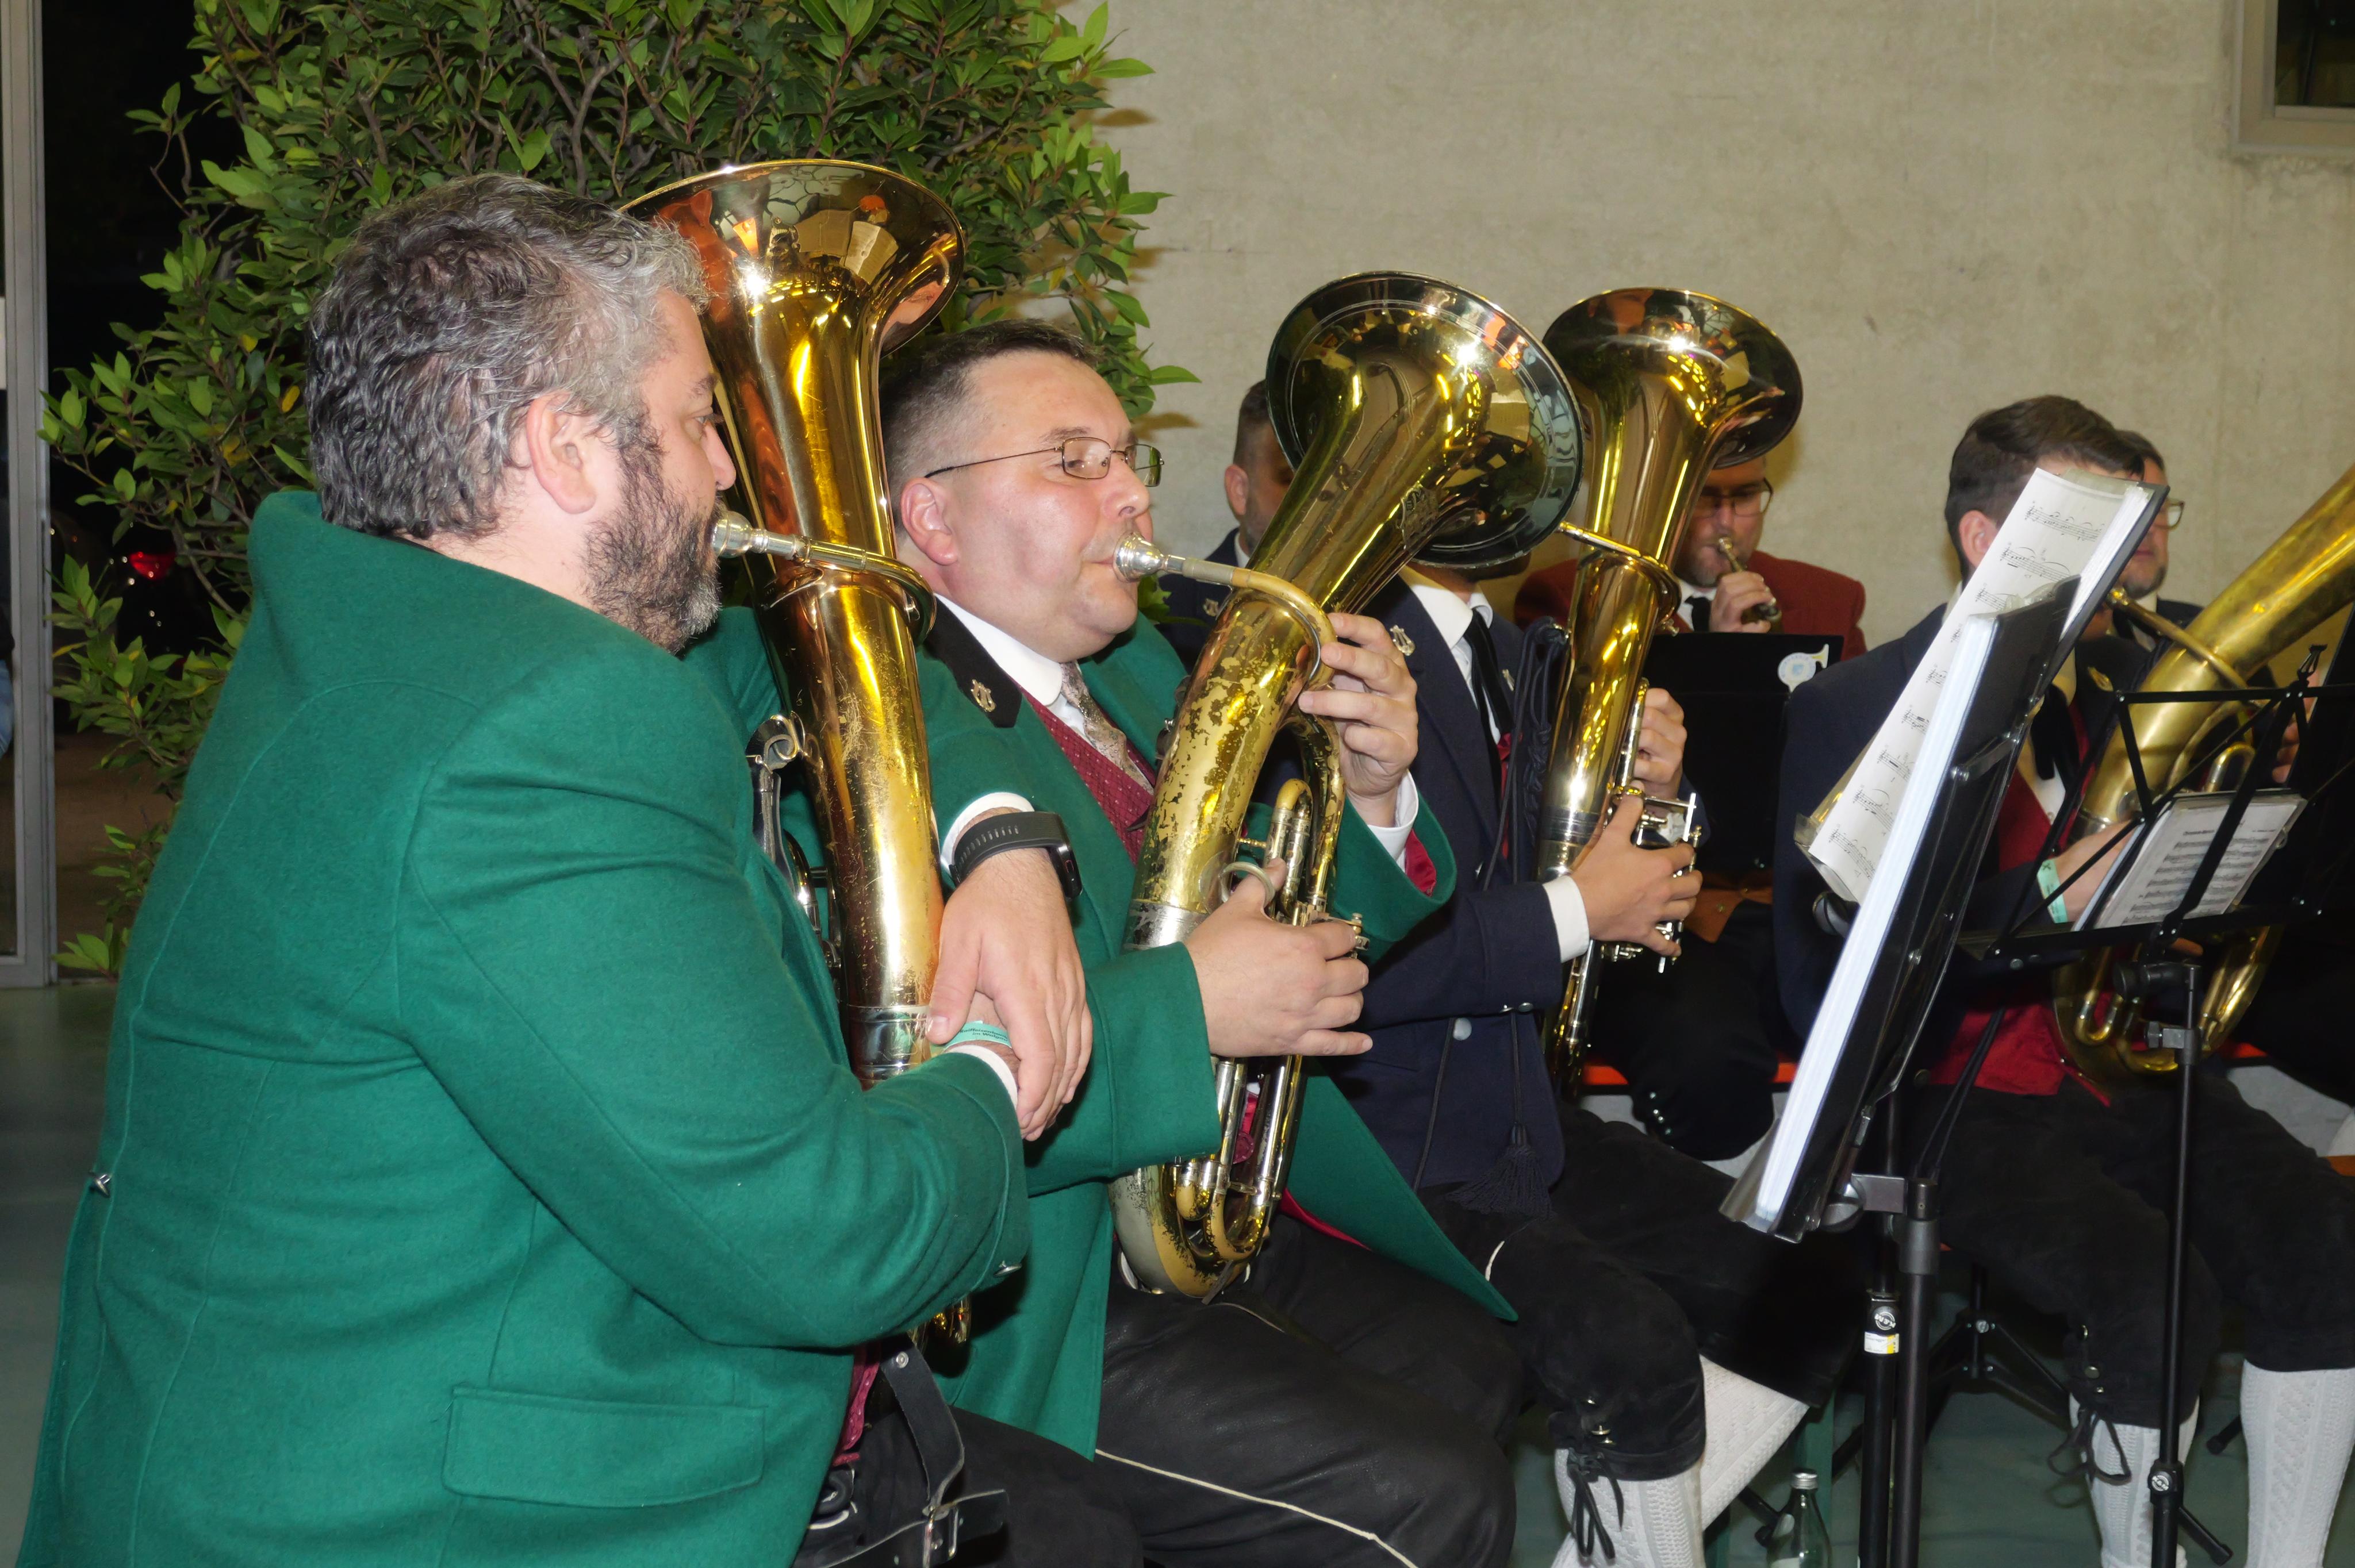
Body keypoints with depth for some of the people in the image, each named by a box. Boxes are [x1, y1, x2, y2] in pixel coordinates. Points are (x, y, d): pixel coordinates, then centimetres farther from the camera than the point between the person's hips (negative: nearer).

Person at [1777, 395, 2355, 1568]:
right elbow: (1824, 980, -18)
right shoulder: (1853, 712, -7)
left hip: (2120, 1061, 6)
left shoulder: (2131, 681, 11)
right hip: (1959, 1087, -5)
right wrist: (2050, 893, -26)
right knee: (2155, 1287, -28)